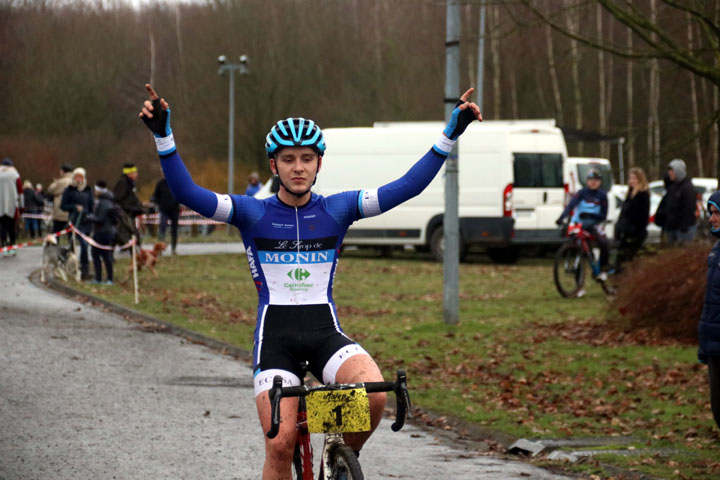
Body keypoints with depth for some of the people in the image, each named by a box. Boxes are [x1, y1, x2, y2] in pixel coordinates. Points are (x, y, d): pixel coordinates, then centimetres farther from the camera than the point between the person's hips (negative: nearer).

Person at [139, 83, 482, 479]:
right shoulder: (253, 213, 1)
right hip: (275, 337, -1)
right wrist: (163, 137, -23)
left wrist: (450, 134, -8)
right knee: (280, 444, -16)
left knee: (375, 395, -27)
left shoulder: (337, 209, 5)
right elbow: (187, 193, -11)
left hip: (325, 332, 1)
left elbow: (407, 187, -1)